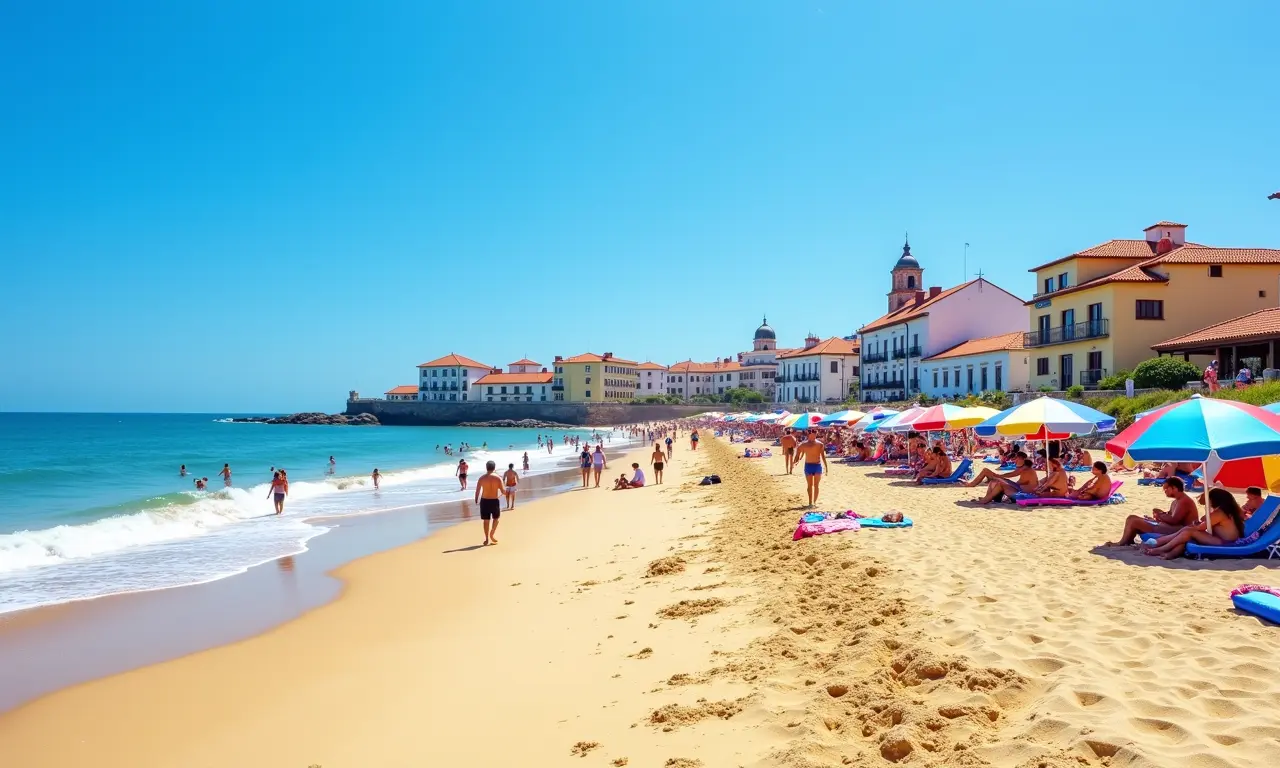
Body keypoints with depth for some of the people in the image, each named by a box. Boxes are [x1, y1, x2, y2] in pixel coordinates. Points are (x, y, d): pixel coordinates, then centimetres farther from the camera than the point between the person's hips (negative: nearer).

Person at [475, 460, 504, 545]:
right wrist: (500, 495, 17)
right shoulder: (497, 478, -9)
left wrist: (476, 500, 12)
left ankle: (487, 539, 14)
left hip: (484, 501, 1)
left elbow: (477, 491, -4)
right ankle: (492, 534, 8)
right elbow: (503, 491, -6)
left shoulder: (482, 478, -6)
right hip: (494, 501, -1)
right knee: (496, 518, 21)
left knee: (486, 520, 10)